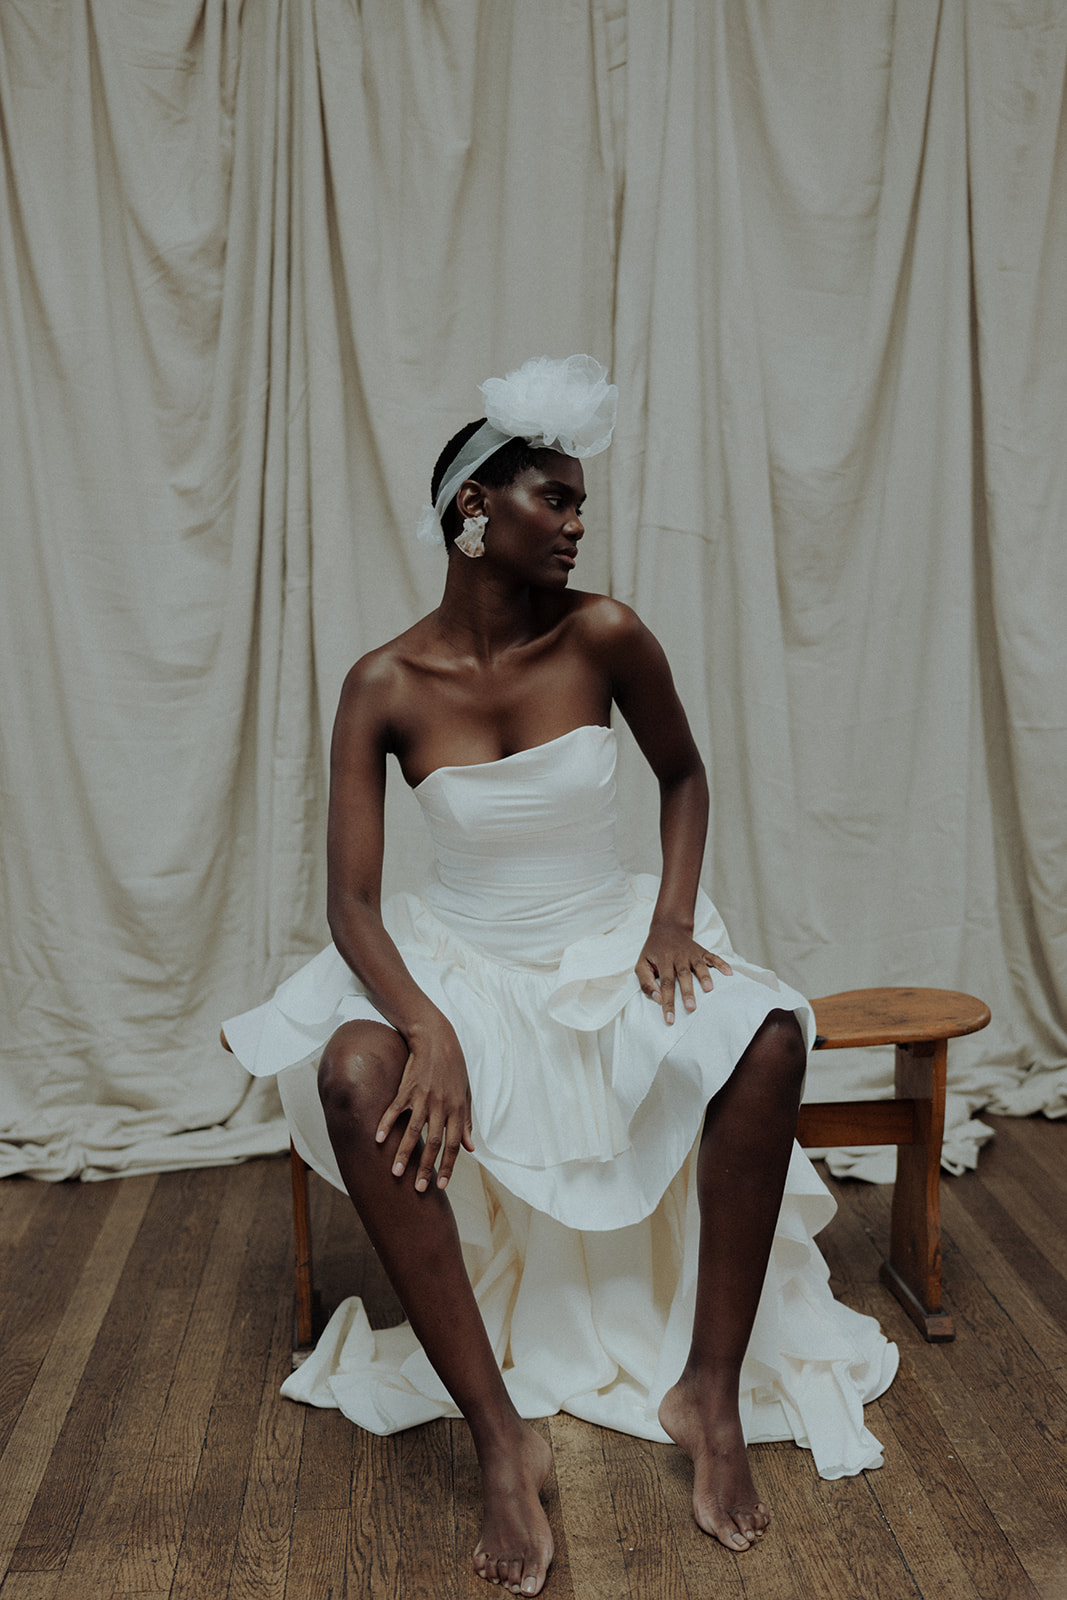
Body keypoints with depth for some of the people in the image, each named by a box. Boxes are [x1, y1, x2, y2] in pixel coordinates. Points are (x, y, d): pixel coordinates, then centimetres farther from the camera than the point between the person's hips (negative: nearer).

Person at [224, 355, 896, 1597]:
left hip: (608, 947, 1)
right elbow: (352, 901, -12)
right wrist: (426, 1028, -29)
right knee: (356, 1078, -31)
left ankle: (711, 1393, -11)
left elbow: (684, 775, 10)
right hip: (463, 962, -1)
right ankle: (500, 1436, -19)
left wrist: (673, 919, -5)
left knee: (767, 1036, -27)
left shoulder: (604, 638, -7)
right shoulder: (385, 686, -11)